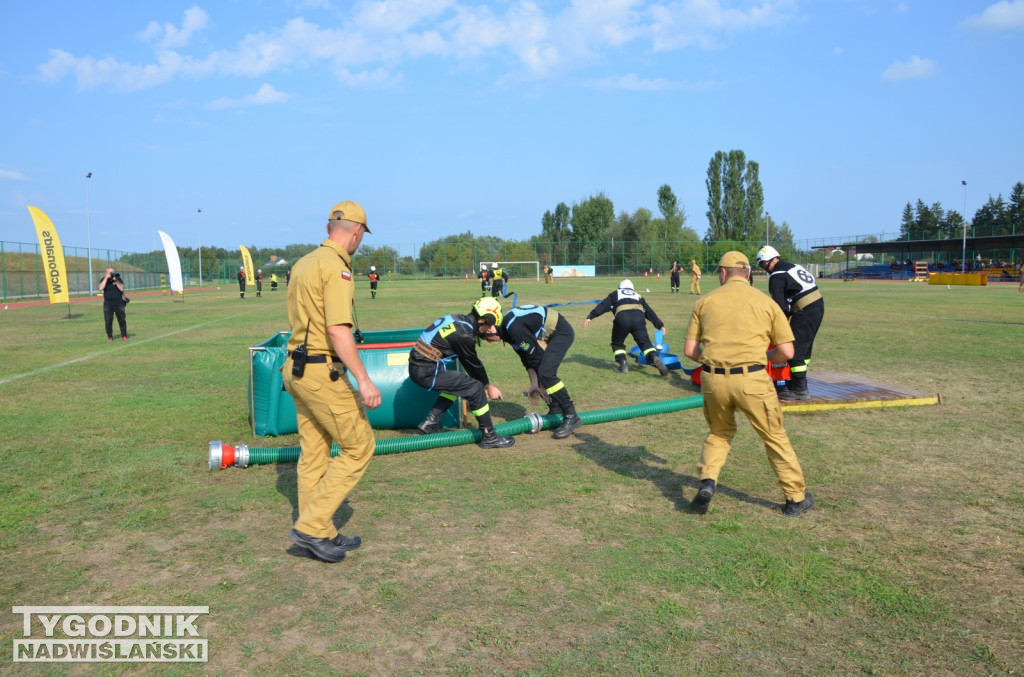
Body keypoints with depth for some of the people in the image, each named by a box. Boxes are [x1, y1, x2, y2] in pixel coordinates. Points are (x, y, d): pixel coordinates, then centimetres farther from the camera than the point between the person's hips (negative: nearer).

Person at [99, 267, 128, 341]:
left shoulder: (118, 279, 3)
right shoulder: (104, 279, 3)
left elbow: (121, 288, -9)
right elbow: (101, 288, -15)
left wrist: (116, 281, -19)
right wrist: (106, 278, -17)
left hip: (119, 303, 0)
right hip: (108, 304, 0)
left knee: (122, 320, 1)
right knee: (108, 321, 0)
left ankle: (124, 336, 7)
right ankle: (110, 337, 10)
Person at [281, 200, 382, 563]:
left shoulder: (304, 263, 14)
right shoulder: (336, 266, -15)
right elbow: (338, 330, -23)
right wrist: (363, 380, -24)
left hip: (297, 368, 10)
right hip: (322, 372, -10)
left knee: (313, 454, 13)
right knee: (359, 445, 0)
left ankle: (322, 534, 22)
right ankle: (312, 526, 1)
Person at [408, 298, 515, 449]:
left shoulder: (459, 320, 11)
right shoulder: (464, 334, -17)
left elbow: (467, 360, 19)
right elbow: (474, 364, -4)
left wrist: (484, 384, 21)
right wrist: (488, 387, 12)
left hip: (416, 367, 10)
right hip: (427, 372, -10)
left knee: (456, 383, 26)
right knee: (475, 389, -6)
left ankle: (430, 422, 23)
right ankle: (489, 437, 3)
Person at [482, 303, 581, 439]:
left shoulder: (513, 328, -26)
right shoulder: (506, 328, 4)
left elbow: (536, 355, -21)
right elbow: (526, 357, 10)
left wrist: (545, 388, -11)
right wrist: (533, 384, 7)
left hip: (561, 332, -10)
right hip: (549, 335, 10)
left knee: (545, 373, -20)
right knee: (541, 372, 7)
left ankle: (571, 416, -14)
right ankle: (556, 410, 19)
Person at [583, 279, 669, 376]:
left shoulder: (615, 294, 32)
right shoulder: (638, 296, 37)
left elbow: (603, 306, 19)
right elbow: (649, 311, 35)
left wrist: (590, 317, 14)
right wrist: (660, 325, 39)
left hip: (622, 318, -1)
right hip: (639, 317, 1)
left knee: (617, 343, 19)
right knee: (645, 342, 3)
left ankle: (623, 365, 3)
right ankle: (655, 358, -24)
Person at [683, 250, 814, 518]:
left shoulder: (705, 301, 8)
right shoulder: (766, 302, 6)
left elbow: (689, 350, 6)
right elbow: (787, 352, 3)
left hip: (713, 380, 2)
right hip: (752, 380, -1)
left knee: (719, 433, 25)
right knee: (775, 437, 16)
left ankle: (707, 482, 6)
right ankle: (796, 498, 24)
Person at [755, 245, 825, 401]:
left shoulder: (776, 277, -9)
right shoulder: (794, 266, 17)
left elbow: (780, 305, -13)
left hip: (805, 312, -9)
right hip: (819, 305, 10)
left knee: (795, 349, -3)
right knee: (805, 346, 20)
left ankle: (800, 389, 0)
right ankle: (799, 380, 32)